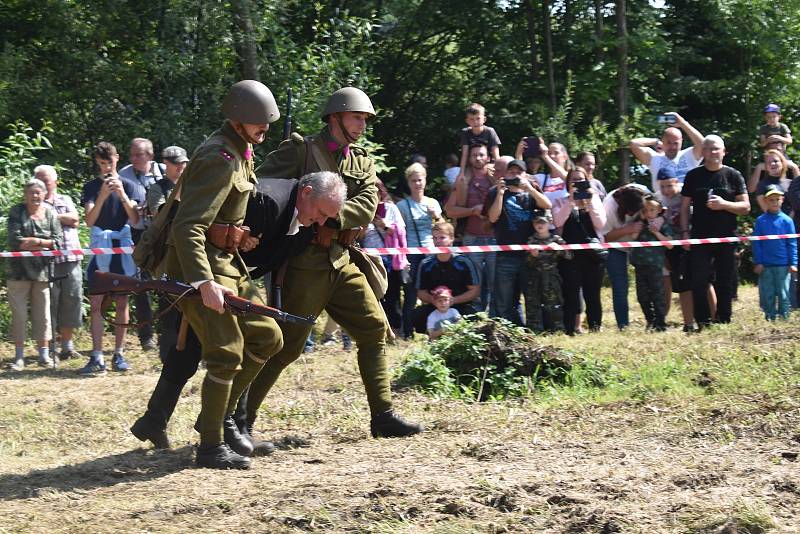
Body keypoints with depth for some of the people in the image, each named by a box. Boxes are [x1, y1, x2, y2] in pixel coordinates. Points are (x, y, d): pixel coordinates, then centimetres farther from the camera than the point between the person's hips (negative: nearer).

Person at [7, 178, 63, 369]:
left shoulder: (51, 214, 7)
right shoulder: (16, 212, 0)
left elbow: (57, 242, 0)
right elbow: (14, 241, -10)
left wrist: (33, 241, -12)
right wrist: (44, 243, -9)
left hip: (43, 271, 2)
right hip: (18, 271, -2)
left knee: (43, 314, 5)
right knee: (19, 314, 1)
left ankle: (44, 354, 13)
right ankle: (19, 356, 6)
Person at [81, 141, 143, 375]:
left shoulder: (128, 186, 5)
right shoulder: (91, 187, 5)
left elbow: (135, 219, -5)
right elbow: (89, 220, -7)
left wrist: (122, 195, -18)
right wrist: (103, 196, -20)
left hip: (122, 246, 0)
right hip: (99, 247, 0)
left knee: (121, 302, 3)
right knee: (97, 303, -6)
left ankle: (119, 354, 7)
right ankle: (97, 357, -8)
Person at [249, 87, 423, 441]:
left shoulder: (362, 163, 14)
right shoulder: (300, 150, -3)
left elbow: (367, 206, -3)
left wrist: (330, 216, -20)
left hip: (341, 262, 7)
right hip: (305, 263, -7)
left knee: (375, 330, 3)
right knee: (285, 344, -5)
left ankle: (383, 415, 8)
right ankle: (241, 416, 5)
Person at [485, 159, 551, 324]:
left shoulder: (532, 191, 13)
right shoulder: (496, 192, 7)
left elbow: (547, 205, -5)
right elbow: (493, 217, -5)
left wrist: (530, 189, -15)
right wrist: (500, 193, -12)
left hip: (530, 253, 2)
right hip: (506, 256, -2)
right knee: (504, 304, -1)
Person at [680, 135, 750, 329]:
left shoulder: (733, 176, 6)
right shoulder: (694, 176, 9)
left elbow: (745, 207, 2)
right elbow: (685, 206, 10)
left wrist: (724, 204, -14)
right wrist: (685, 232, -1)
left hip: (727, 238, 0)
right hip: (700, 238, 0)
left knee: (725, 283, 4)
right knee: (699, 282, -8)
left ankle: (723, 323, 11)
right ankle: (702, 323, -3)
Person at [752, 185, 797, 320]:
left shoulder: (787, 220, -1)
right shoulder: (760, 221, 0)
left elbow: (792, 244, 2)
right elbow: (756, 244, 3)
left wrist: (793, 263, -3)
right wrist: (757, 262, -2)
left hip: (783, 265, -1)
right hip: (765, 265, 1)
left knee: (783, 294, 3)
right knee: (767, 294, 6)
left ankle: (784, 318, 10)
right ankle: (769, 318, 16)